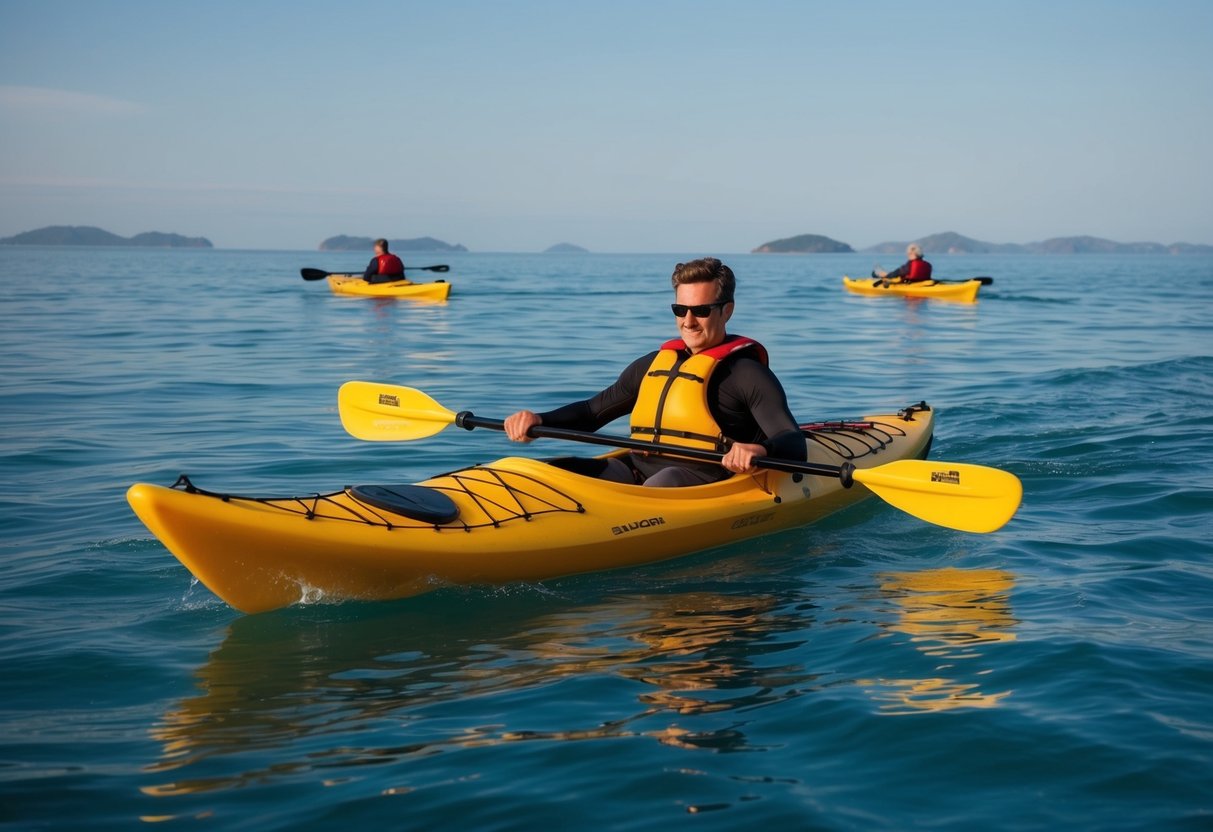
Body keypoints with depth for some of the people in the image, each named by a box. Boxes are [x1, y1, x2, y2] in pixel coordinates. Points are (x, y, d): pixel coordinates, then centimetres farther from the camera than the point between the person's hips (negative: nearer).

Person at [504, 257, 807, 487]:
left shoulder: (747, 373, 3)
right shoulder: (653, 364, 22)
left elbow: (794, 445, -9)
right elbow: (593, 410, 29)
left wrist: (760, 450, -34)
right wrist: (539, 420, 9)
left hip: (704, 483, -6)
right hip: (636, 472, 6)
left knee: (665, 482, -39)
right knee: (558, 470, -17)